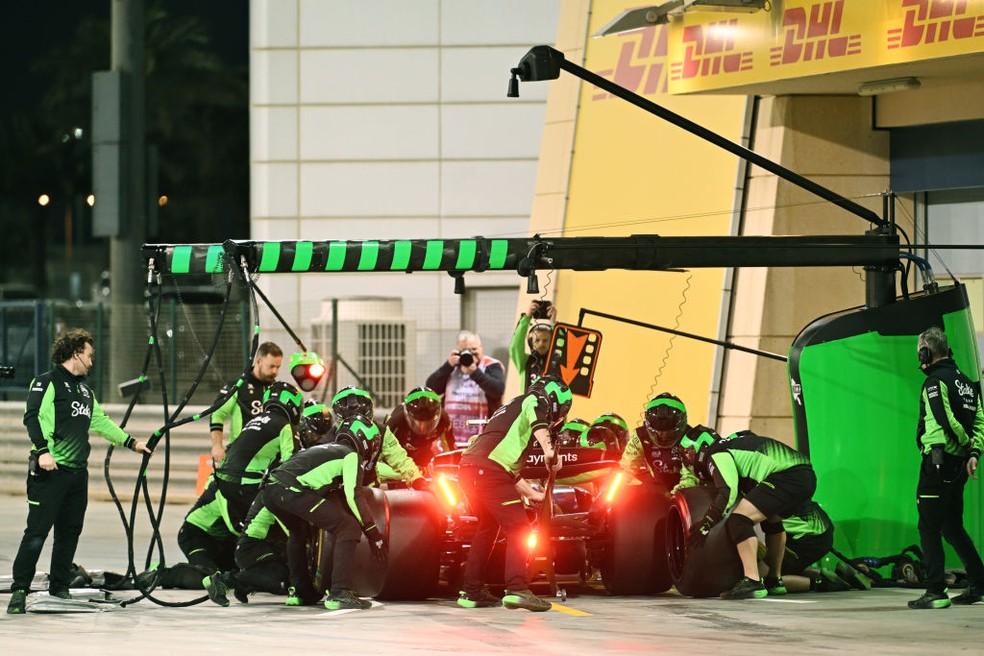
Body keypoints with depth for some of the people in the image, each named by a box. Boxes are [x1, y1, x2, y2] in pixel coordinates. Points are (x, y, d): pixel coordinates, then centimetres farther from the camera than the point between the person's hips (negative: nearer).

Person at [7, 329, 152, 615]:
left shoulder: (85, 389, 21)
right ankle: (19, 590, -10)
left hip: (78, 471, 8)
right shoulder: (47, 383, -5)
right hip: (51, 471, -8)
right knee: (37, 530, -10)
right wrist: (42, 450, -29)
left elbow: (100, 421, 31)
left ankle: (59, 590, 18)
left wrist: (131, 442, 32)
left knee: (70, 532, 10)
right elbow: (33, 417, -16)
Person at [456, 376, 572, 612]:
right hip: (488, 469, -9)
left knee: (488, 526, 24)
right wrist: (550, 451, -28)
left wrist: (535, 495, 40)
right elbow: (539, 424, -17)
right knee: (517, 529, -8)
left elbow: (512, 473, 37)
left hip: (468, 469, 9)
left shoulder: (512, 408, 35)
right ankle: (517, 590, -21)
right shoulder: (535, 401, 10)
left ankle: (471, 592, 27)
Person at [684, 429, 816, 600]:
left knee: (739, 520, -14)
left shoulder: (717, 455, 1)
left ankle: (752, 583, -20)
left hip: (788, 477, -10)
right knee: (772, 520, 33)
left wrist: (706, 523, -7)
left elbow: (728, 491, -12)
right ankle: (775, 581, 41)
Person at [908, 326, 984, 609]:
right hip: (959, 464, 9)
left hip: (938, 461, -9)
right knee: (952, 527, 18)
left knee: (929, 528, -6)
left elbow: (947, 421, -22)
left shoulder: (935, 382, -11)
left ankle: (935, 592, -10)